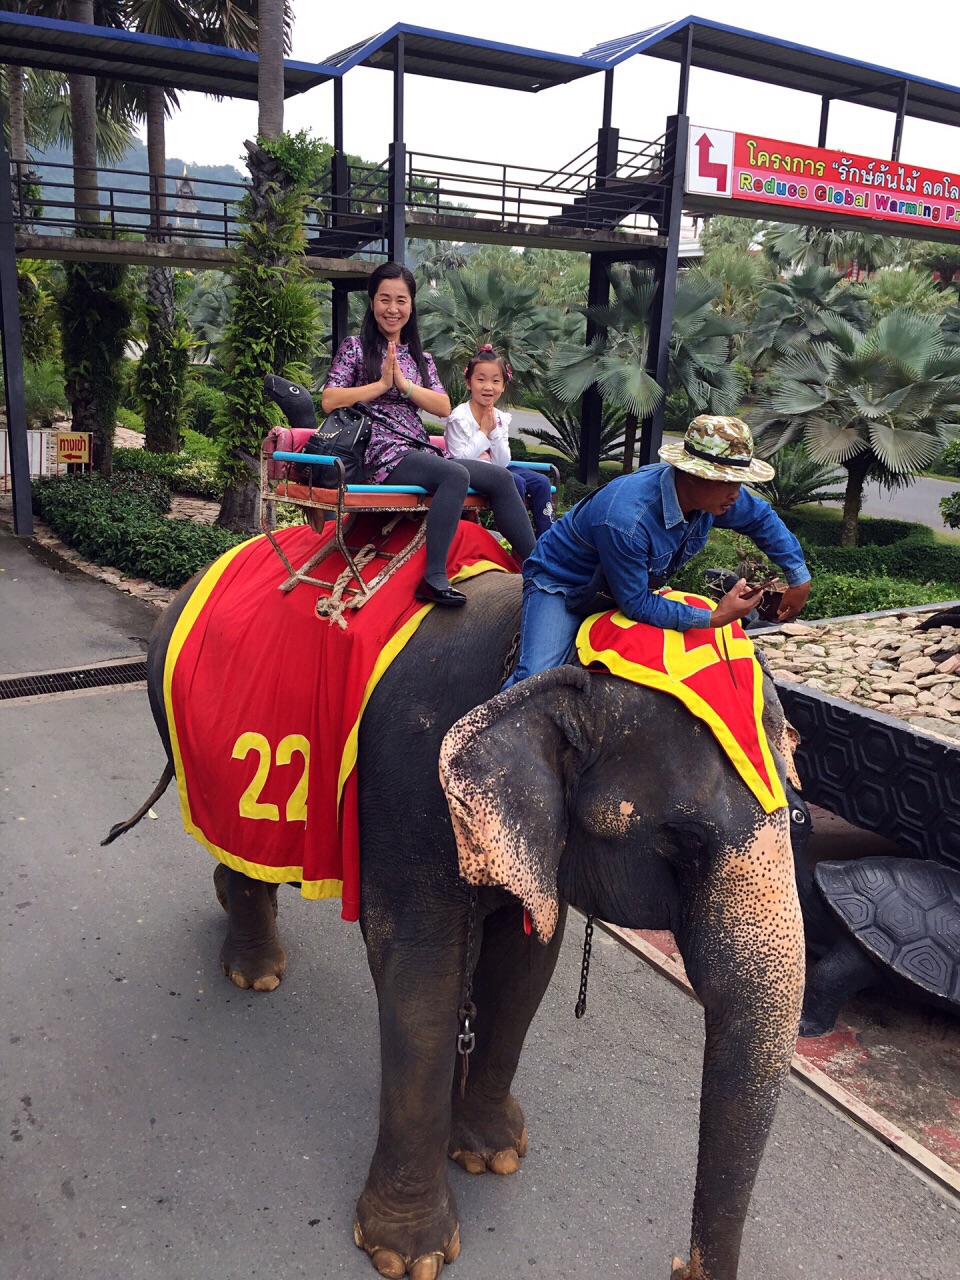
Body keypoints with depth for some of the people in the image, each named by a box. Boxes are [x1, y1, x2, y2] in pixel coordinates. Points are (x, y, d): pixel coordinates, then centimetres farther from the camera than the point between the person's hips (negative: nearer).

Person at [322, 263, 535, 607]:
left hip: (420, 451, 6)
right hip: (381, 453, -6)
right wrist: (382, 384, -7)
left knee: (500, 478, -10)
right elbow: (329, 401, -7)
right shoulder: (355, 348, 7)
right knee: (456, 475, -33)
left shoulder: (420, 357, 21)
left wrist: (403, 383, -7)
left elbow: (444, 408, 6)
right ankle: (434, 579, -36)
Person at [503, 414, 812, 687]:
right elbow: (636, 605, -31)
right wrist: (713, 617, -33)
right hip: (560, 584, -8)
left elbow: (763, 518, 5)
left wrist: (799, 578, 4)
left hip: (634, 584, 8)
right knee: (534, 680, -26)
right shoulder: (624, 519, -41)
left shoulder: (715, 492, -17)